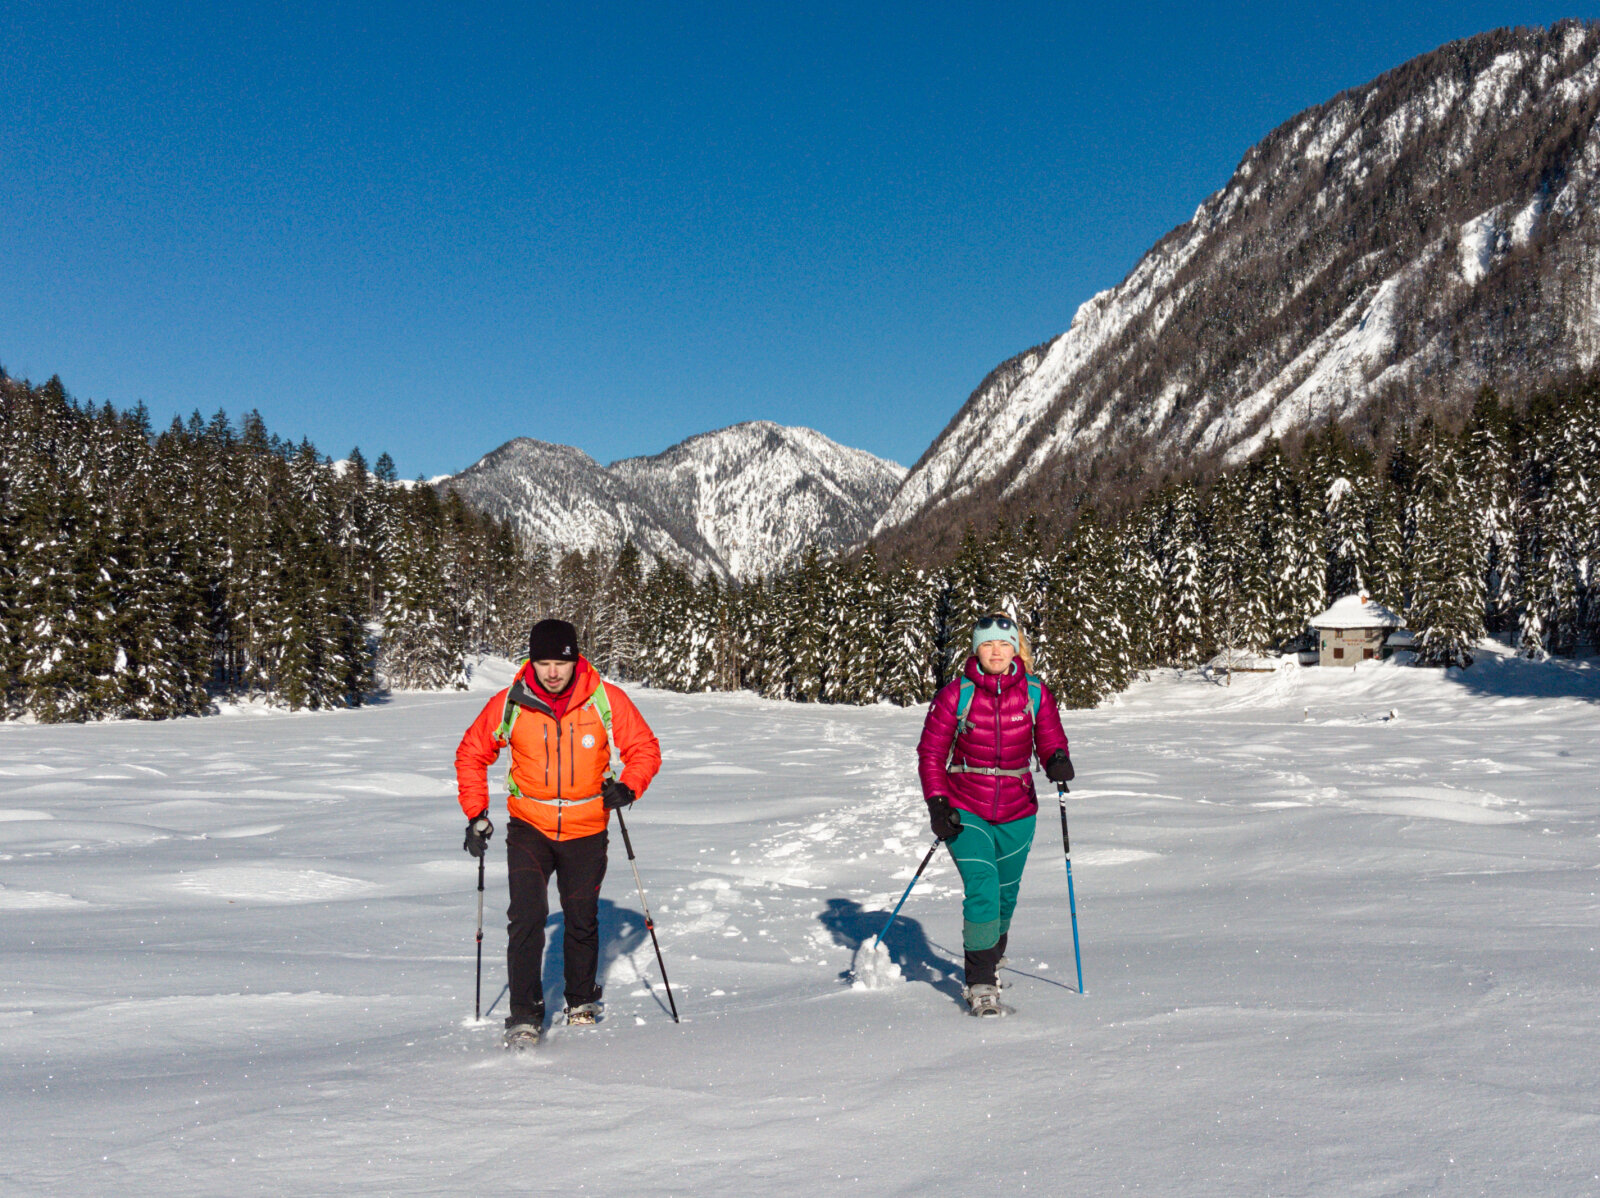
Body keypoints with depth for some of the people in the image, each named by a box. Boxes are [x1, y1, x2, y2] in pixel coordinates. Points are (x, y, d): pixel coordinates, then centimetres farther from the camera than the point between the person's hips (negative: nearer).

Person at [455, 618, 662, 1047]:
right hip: (529, 827, -1)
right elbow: (471, 755, 6)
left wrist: (629, 786, -17)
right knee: (526, 916, -14)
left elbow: (645, 748, 1)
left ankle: (581, 1001, 34)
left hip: (586, 830, 1)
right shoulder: (508, 705, -8)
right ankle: (524, 1015, -5)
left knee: (582, 919, 13)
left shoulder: (606, 701, -10)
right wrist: (476, 814, 0)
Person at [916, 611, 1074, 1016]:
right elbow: (931, 752, -2)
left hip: (1017, 813, 3)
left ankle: (992, 961, 43)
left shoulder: (1035, 694, -3)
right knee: (982, 892, -16)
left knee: (1005, 896, 15)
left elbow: (1050, 740, 4)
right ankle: (981, 983, -1)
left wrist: (1058, 761, -19)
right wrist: (937, 803, -10)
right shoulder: (955, 694, -8)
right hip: (965, 811, -2)